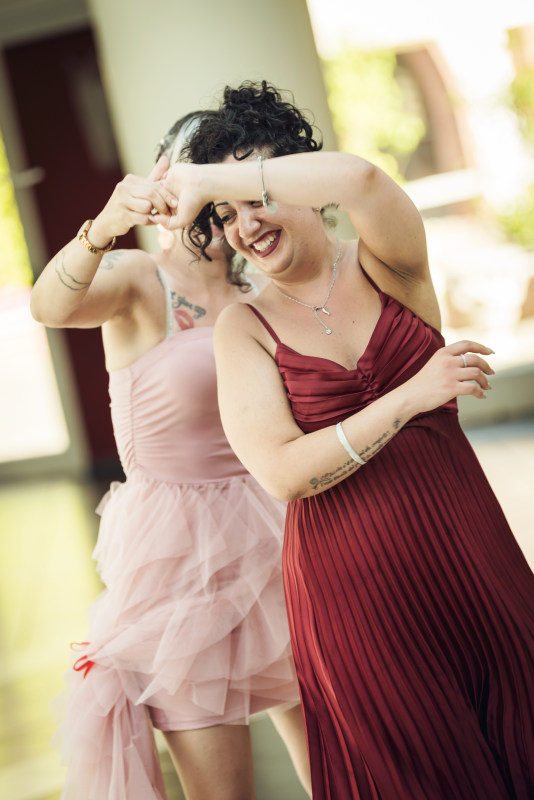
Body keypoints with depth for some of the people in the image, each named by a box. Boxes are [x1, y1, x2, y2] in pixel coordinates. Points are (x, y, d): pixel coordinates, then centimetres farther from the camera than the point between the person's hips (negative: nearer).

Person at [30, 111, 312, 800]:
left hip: (272, 537, 6)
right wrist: (102, 228, -47)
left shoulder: (257, 297, 11)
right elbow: (50, 305, -29)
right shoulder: (137, 280, -6)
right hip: (180, 557, -5)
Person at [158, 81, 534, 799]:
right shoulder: (243, 328, -1)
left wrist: (208, 178, -18)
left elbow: (359, 178, -25)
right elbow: (281, 474, -13)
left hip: (463, 548, 1)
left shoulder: (387, 267, -1)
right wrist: (409, 398, -20)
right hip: (349, 578, -1)